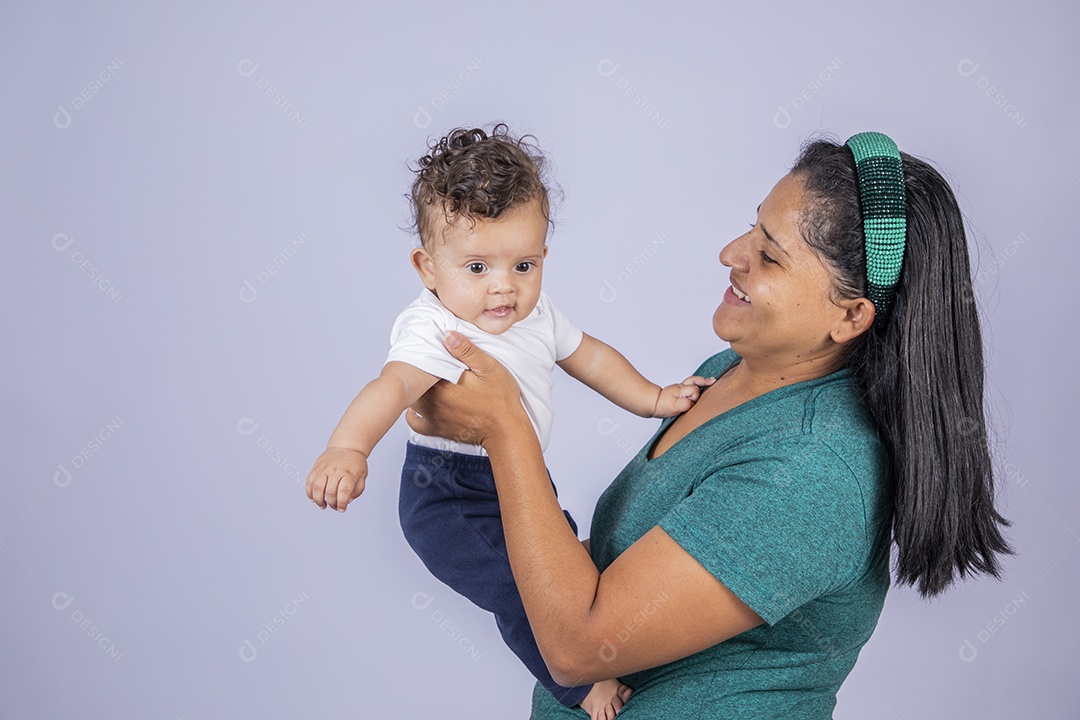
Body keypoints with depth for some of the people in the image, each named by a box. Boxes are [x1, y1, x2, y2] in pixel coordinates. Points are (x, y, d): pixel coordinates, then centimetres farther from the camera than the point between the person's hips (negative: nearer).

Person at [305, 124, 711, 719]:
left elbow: (587, 355, 11)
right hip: (450, 496, -8)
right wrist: (348, 446, -69)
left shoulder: (534, 313, -5)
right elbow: (395, 383, -50)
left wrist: (653, 399, 8)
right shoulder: (433, 330, -31)